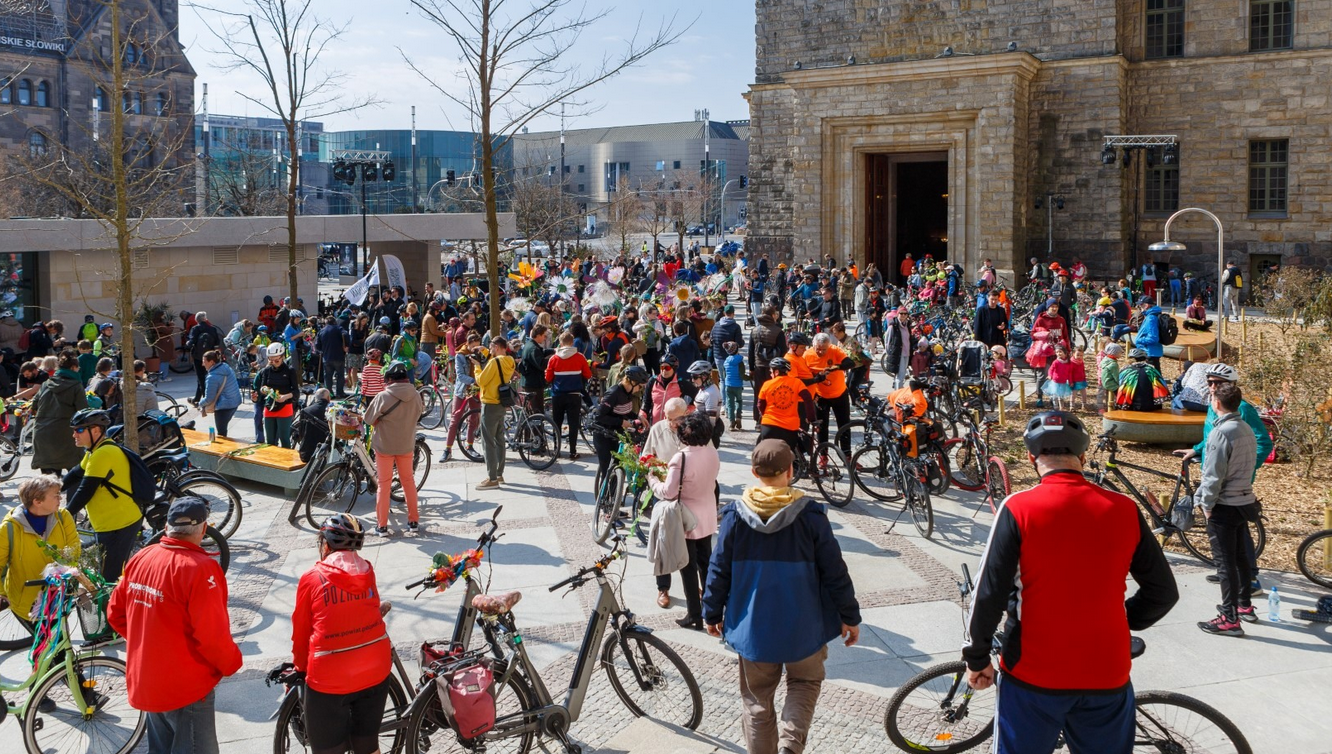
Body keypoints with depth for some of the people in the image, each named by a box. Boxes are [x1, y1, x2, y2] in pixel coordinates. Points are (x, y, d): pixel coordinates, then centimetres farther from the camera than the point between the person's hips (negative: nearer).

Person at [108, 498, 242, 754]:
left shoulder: (141, 558, -1)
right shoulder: (200, 568, -24)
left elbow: (116, 613, 9)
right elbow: (212, 635, -25)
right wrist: (232, 663, -7)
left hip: (143, 682, 8)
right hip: (185, 688, -8)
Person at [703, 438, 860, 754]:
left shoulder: (735, 516, -9)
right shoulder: (811, 515, -12)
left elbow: (718, 571, -3)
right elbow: (835, 572, -8)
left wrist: (712, 613, 12)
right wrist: (850, 617, 5)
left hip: (753, 627, 1)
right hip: (803, 626, -1)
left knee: (757, 698, 16)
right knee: (805, 682, 21)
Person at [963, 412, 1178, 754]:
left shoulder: (1018, 508, -14)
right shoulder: (1124, 509, -5)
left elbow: (989, 595, -14)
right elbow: (1163, 592, 3)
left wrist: (976, 658, 0)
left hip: (1033, 676, -2)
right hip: (1107, 676, 3)